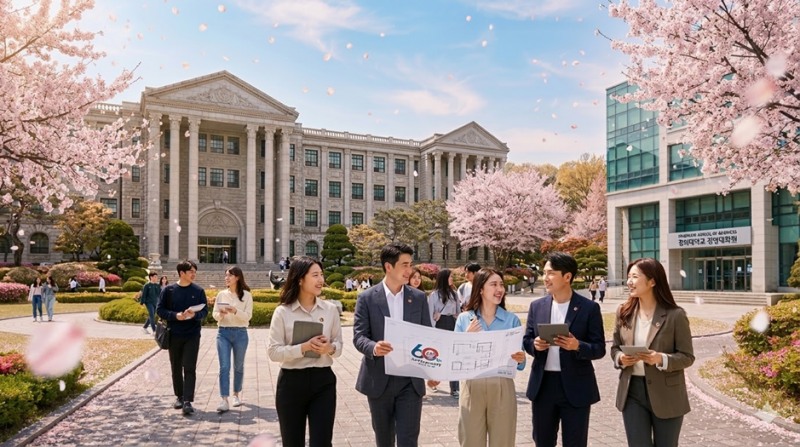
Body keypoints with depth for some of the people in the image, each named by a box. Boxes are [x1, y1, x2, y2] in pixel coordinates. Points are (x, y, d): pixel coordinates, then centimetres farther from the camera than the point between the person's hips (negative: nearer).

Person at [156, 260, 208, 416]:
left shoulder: (199, 291, 1)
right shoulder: (168, 290, 0)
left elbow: (205, 311, 2)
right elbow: (160, 310, -1)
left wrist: (194, 315, -20)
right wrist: (175, 315, -17)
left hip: (192, 335, -1)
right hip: (174, 335, 1)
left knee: (189, 368, -7)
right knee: (176, 368, 13)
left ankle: (188, 402, -8)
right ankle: (179, 396, 29)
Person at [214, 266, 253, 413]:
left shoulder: (246, 295, -2)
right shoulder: (221, 294, 6)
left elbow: (247, 316, -8)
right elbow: (214, 314, 5)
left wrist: (235, 311, -24)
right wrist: (221, 314, -17)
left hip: (240, 333, -1)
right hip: (223, 332, 1)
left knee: (238, 366, 12)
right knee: (224, 367, -7)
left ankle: (236, 394, 30)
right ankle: (224, 401, -9)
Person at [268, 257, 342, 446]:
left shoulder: (330, 309, 1)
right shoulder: (283, 312, -6)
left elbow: (339, 345, 8)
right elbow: (273, 351, -8)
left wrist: (330, 348, -15)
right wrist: (303, 347, -22)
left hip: (323, 381, 1)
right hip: (291, 382, -1)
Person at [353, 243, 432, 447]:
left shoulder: (419, 297, 4)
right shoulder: (367, 298, -4)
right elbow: (359, 336, -7)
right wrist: (374, 347, -29)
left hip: (410, 380, 1)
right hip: (379, 380, -1)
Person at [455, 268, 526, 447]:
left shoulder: (512, 319, 1)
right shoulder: (464, 318, 1)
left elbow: (519, 361, 4)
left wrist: (520, 360, -18)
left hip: (503, 388, 0)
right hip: (473, 387, 0)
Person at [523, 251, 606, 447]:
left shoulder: (589, 308, -6)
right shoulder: (537, 306, 5)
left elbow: (600, 348, -5)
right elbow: (526, 340, 9)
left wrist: (577, 346, -24)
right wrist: (535, 344, -13)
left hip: (576, 387, -3)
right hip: (543, 385, 3)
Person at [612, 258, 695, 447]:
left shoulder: (675, 315, -11)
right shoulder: (623, 312, 1)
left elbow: (687, 357, -8)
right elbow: (615, 347, 11)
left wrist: (661, 359, -25)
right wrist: (620, 358, -12)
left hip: (666, 395, -3)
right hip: (632, 391, 3)